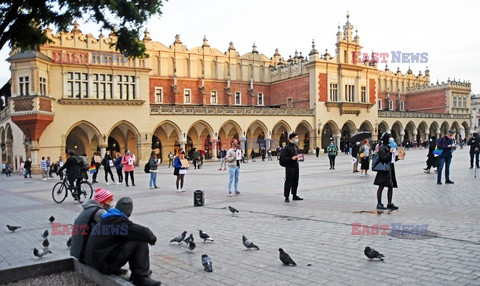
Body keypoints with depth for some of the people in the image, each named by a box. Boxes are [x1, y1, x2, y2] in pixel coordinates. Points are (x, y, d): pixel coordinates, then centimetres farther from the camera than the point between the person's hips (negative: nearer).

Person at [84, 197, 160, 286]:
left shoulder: (108, 218, 14)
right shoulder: (119, 221, -17)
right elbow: (141, 232, -18)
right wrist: (151, 236, 3)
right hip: (105, 264, -10)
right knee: (140, 243, -11)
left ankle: (136, 273, 22)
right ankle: (141, 278, -7)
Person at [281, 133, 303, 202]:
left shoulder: (296, 146, 12)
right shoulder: (287, 147, -14)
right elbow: (282, 158, -17)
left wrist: (298, 157, 6)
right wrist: (291, 158, -24)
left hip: (296, 166, 8)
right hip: (289, 167, -8)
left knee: (295, 182, 14)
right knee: (288, 182, -3)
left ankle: (294, 196, 25)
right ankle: (286, 197, 5)